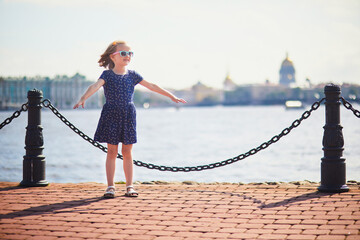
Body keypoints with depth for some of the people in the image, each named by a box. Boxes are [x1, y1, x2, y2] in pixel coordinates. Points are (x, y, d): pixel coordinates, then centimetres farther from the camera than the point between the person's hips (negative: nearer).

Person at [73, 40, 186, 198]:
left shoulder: (132, 75, 8)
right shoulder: (107, 75, -2)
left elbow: (151, 86, 10)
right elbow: (95, 86, -19)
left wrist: (172, 97, 11)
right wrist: (83, 99, -37)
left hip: (128, 115, 3)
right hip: (111, 114, -2)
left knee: (127, 152, 6)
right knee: (112, 151, 2)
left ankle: (129, 186, 13)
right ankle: (110, 186, 8)